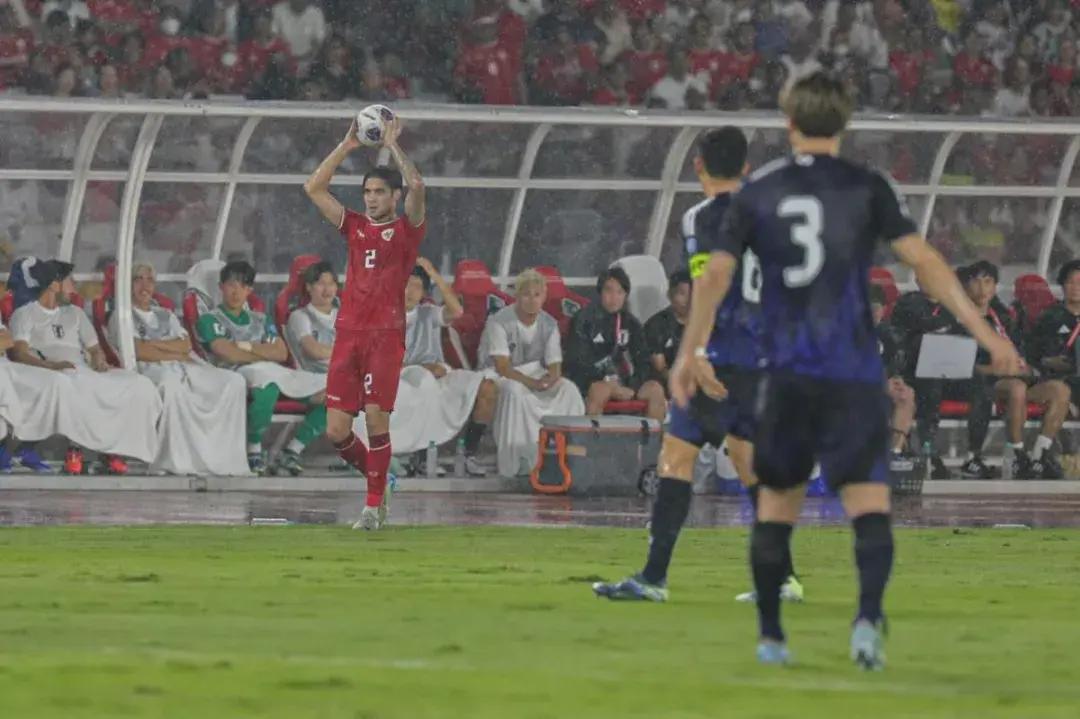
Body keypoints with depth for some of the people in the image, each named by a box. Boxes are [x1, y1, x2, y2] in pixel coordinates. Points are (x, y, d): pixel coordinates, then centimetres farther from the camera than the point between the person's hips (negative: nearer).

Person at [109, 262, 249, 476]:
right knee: (172, 384, -44)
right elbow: (138, 352, -4)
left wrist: (155, 343, -3)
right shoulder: (122, 316, 13)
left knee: (234, 382, -16)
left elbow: (186, 344, 13)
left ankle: (223, 459, -23)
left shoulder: (166, 316, 31)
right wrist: (175, 354, -3)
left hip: (182, 367, 6)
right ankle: (174, 461, -42)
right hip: (149, 370, -6)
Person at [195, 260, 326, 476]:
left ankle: (292, 451, -5)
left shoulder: (260, 320, 29)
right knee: (267, 384, -45)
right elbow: (227, 353, -6)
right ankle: (254, 452, -28)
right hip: (236, 374, -7)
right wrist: (264, 354, 4)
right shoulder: (210, 320, 12)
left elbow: (281, 353, 12)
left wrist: (246, 347, -1)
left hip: (275, 371, 7)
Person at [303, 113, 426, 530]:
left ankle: (374, 504, -1)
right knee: (336, 430, -2)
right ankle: (378, 480, 23)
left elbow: (416, 186, -13)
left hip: (386, 335, -4)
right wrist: (346, 147, 8)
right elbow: (314, 188, 12)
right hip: (348, 334, 4)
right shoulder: (355, 228, 17)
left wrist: (393, 146, -4)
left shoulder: (406, 230, 5)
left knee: (375, 417, -12)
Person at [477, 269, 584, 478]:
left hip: (534, 374, 5)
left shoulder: (549, 325, 3)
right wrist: (530, 382, -33)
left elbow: (555, 365, -2)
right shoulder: (499, 322, -14)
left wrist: (550, 378, -27)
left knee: (568, 390, -22)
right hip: (499, 376, -5)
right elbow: (502, 366, -20)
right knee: (515, 391, -39)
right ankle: (511, 466, -35)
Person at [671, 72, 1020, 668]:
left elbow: (716, 273, 3)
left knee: (777, 500, 15)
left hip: (786, 372, 2)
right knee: (868, 501, -6)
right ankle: (869, 615, -29)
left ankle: (770, 635, 19)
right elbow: (922, 261, -6)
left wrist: (691, 353, 12)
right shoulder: (866, 188, 0)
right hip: (853, 373, -2)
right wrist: (983, 332, -5)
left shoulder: (756, 193, 7)